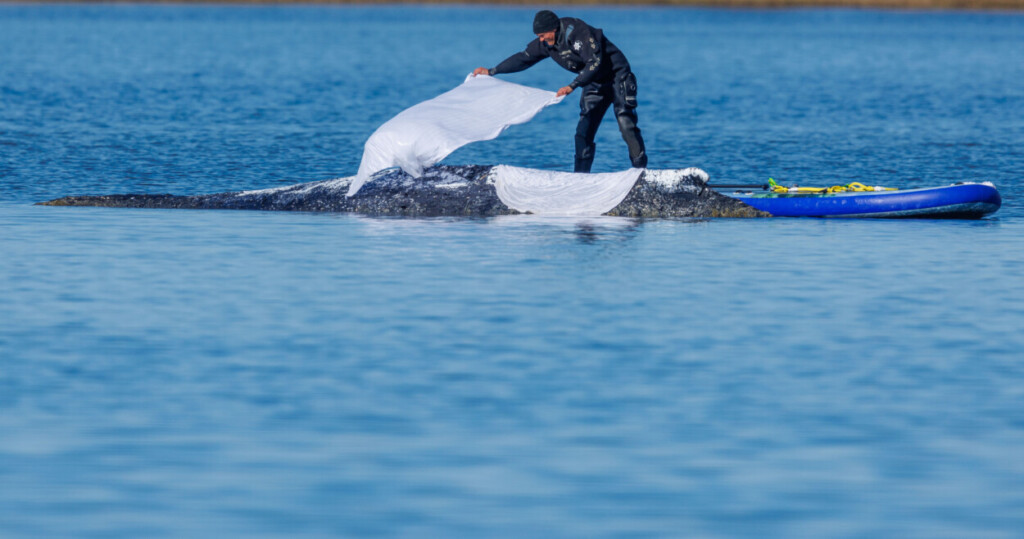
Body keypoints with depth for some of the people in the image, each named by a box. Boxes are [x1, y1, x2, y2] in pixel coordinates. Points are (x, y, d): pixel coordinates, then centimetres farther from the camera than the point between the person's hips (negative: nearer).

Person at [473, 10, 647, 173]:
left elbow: (595, 63, -32)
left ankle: (641, 172, -16)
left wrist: (572, 86, -40)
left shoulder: (578, 33, -26)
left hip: (617, 77, -8)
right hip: (595, 85, 8)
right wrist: (491, 72, 11)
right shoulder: (546, 43, -2)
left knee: (626, 123, -19)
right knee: (584, 131, -2)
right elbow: (523, 58, 11)